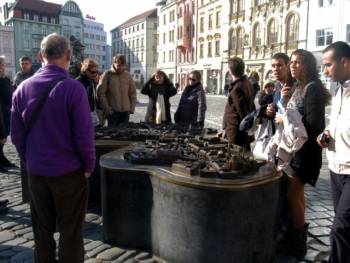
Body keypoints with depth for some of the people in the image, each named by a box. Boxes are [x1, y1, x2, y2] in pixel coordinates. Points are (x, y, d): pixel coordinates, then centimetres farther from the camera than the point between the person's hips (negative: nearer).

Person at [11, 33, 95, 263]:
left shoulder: (23, 88, -1)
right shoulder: (73, 88, -16)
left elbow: (17, 134, 3)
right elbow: (84, 134, -17)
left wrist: (30, 160, 14)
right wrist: (89, 166, -3)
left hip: (36, 172, 5)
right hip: (69, 172, -4)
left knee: (42, 229, 18)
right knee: (71, 231, 9)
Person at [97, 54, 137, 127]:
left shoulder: (128, 76, 7)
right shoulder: (107, 75, -3)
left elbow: (133, 93, 11)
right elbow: (101, 93, -6)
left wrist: (132, 108, 3)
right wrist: (107, 108, -10)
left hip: (125, 111, 3)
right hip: (112, 111, -3)